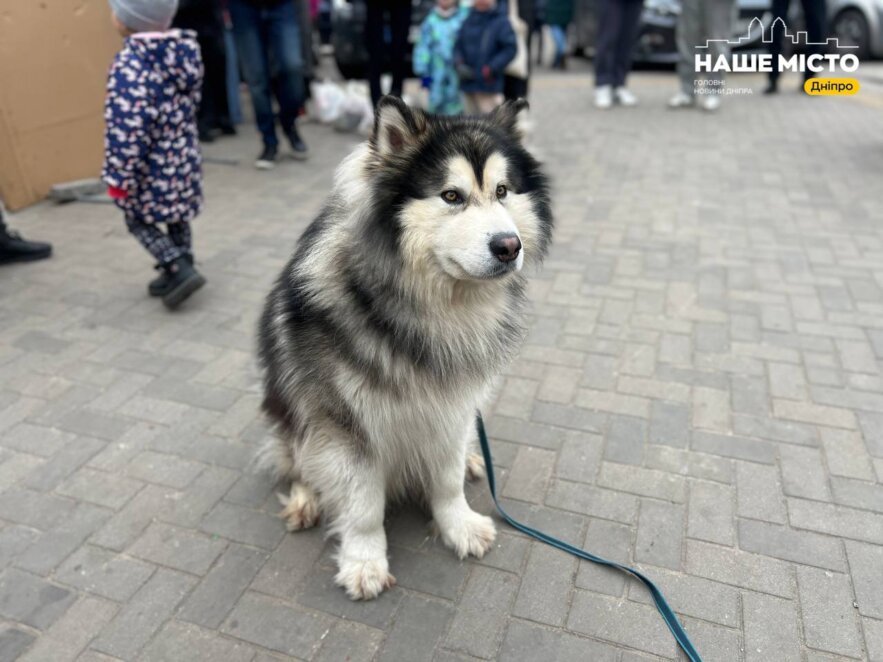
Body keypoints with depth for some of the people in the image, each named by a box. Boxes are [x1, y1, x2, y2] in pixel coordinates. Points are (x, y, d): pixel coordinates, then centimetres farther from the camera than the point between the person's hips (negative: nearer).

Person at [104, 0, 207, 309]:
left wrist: (119, 176, -17)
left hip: (151, 165, -7)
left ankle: (181, 271, 1)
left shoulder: (130, 65, -23)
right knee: (177, 216, 20)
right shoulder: (185, 48, -1)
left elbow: (128, 127, -24)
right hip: (183, 155, 7)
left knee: (137, 220, 11)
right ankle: (177, 271, 31)